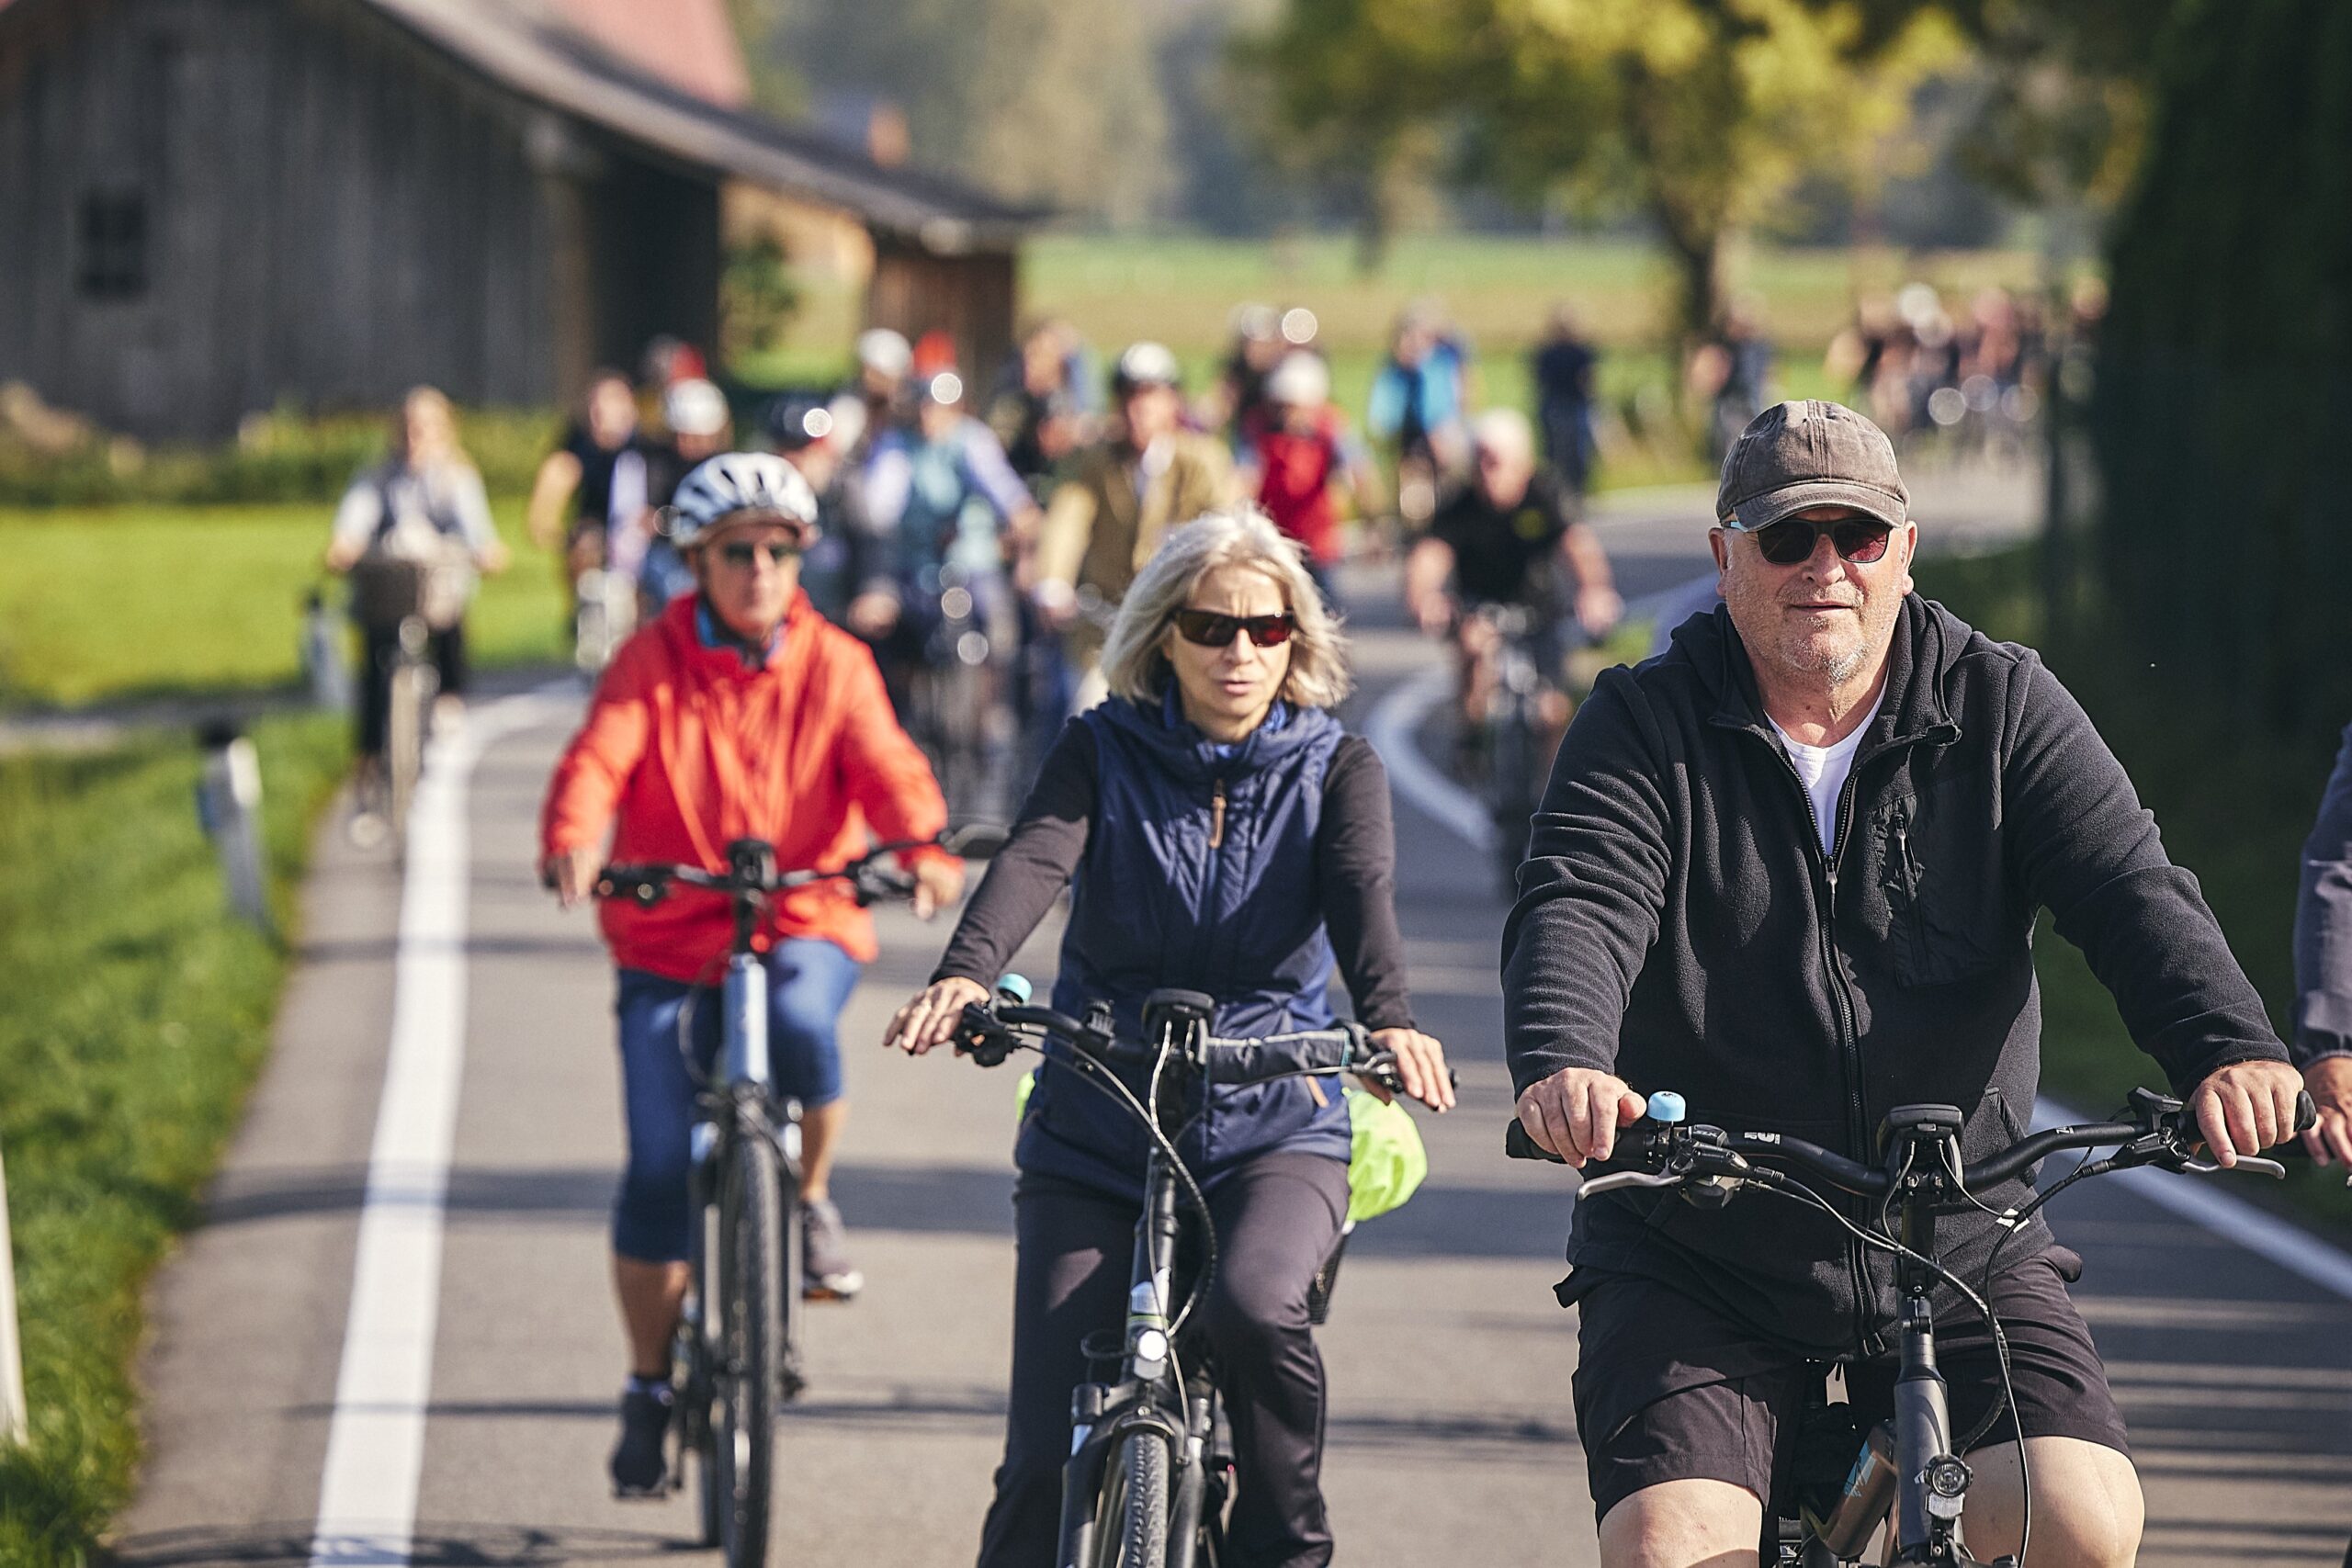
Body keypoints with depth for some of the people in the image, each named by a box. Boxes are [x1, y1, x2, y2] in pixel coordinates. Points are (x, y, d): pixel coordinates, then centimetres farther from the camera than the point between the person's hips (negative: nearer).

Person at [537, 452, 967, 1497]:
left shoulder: (834, 665, 2)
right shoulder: (653, 662, -2)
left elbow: (884, 765, -12)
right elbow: (599, 758, -17)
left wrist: (924, 847, -34)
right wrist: (573, 841, -39)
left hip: (806, 921, 0)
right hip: (669, 934, 0)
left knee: (800, 1024, -36)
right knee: (658, 1168, -8)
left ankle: (808, 1198, -6)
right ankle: (649, 1385, 10)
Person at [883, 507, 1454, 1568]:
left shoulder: (1334, 771, 1)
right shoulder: (1103, 753, 0)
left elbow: (1363, 894, -19)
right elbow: (1032, 862, -19)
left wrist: (1389, 1020, -41)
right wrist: (965, 975, -41)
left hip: (1274, 1130, -1)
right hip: (1094, 1137, 1)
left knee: (1257, 1306, -33)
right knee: (1048, 1457, -6)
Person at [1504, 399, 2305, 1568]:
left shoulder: (2002, 711, 1)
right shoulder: (1644, 725, -2)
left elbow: (2130, 892, -12)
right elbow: (1577, 910, -18)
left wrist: (2230, 1050, -32)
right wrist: (1563, 1065, -41)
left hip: (1959, 1253, 1)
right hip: (1699, 1262, -1)